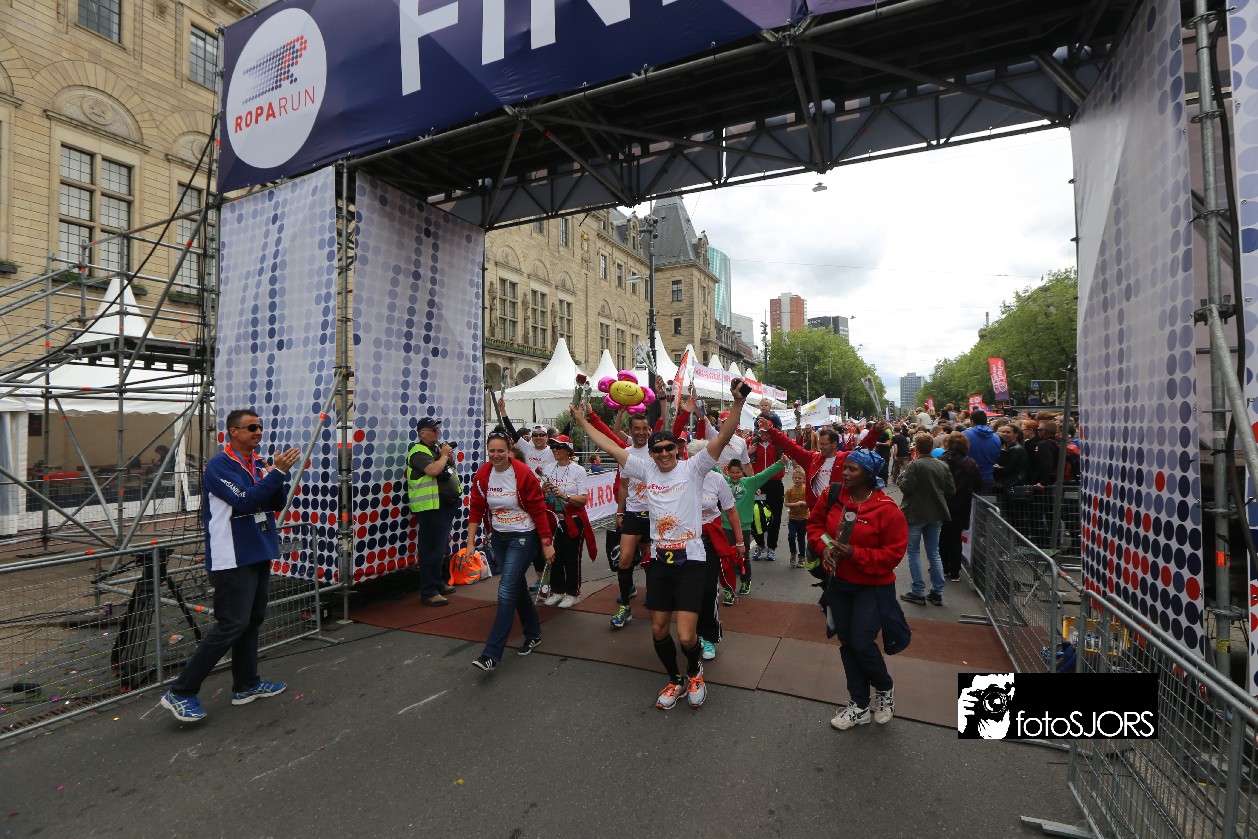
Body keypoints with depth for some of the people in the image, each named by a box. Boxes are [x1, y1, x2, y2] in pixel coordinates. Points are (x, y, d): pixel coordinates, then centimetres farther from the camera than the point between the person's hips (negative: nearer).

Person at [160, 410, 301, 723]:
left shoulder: (258, 465, 10)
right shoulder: (220, 465, -11)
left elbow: (277, 503, 6)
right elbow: (244, 500, -24)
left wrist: (280, 473, -10)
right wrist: (278, 472, -25)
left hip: (258, 555, 8)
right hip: (233, 559, -8)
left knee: (252, 620, 15)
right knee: (232, 624, -8)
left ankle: (246, 685, 28)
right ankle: (181, 693, 5)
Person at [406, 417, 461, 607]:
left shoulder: (437, 448, 17)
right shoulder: (419, 451, -11)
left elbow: (449, 470, 24)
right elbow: (433, 470, -27)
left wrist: (450, 458, 4)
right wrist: (444, 455, -11)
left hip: (446, 506, 10)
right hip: (431, 507, -10)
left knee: (443, 548, 19)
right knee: (432, 550, -9)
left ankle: (441, 582, 32)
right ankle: (428, 592, -3)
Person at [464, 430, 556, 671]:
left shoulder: (523, 474, -19)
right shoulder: (482, 475, -4)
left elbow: (538, 510, -15)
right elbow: (476, 509, 1)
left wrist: (547, 543, -12)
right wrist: (470, 542, -2)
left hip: (523, 537, -6)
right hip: (498, 537, 6)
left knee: (506, 591, -10)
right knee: (517, 586, 17)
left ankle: (491, 654, -4)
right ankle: (533, 635, 36)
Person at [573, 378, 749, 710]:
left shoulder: (693, 468, -5)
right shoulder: (646, 470, 6)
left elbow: (723, 437, -17)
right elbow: (609, 446, 9)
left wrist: (738, 402, -30)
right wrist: (582, 421, 11)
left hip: (690, 560, -4)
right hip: (659, 560, 5)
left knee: (686, 636, -7)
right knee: (659, 629, 12)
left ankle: (694, 670, 28)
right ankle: (675, 680, 37)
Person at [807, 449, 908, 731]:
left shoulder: (887, 510, -20)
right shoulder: (832, 497, -7)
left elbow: (893, 554, -17)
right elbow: (815, 523, 7)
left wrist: (855, 554, -26)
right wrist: (823, 546, -11)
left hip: (872, 587, -5)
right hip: (838, 582, 5)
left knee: (862, 643, -8)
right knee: (846, 643, 12)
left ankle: (885, 688, 27)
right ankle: (859, 706, 30)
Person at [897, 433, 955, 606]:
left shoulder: (915, 465, -18)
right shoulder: (943, 465, 0)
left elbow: (906, 488, -21)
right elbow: (951, 490, 2)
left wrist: (902, 476, -2)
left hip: (916, 514, -6)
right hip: (935, 514, 6)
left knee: (914, 552, 5)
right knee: (934, 552, 15)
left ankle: (918, 593, 7)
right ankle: (937, 593, 18)